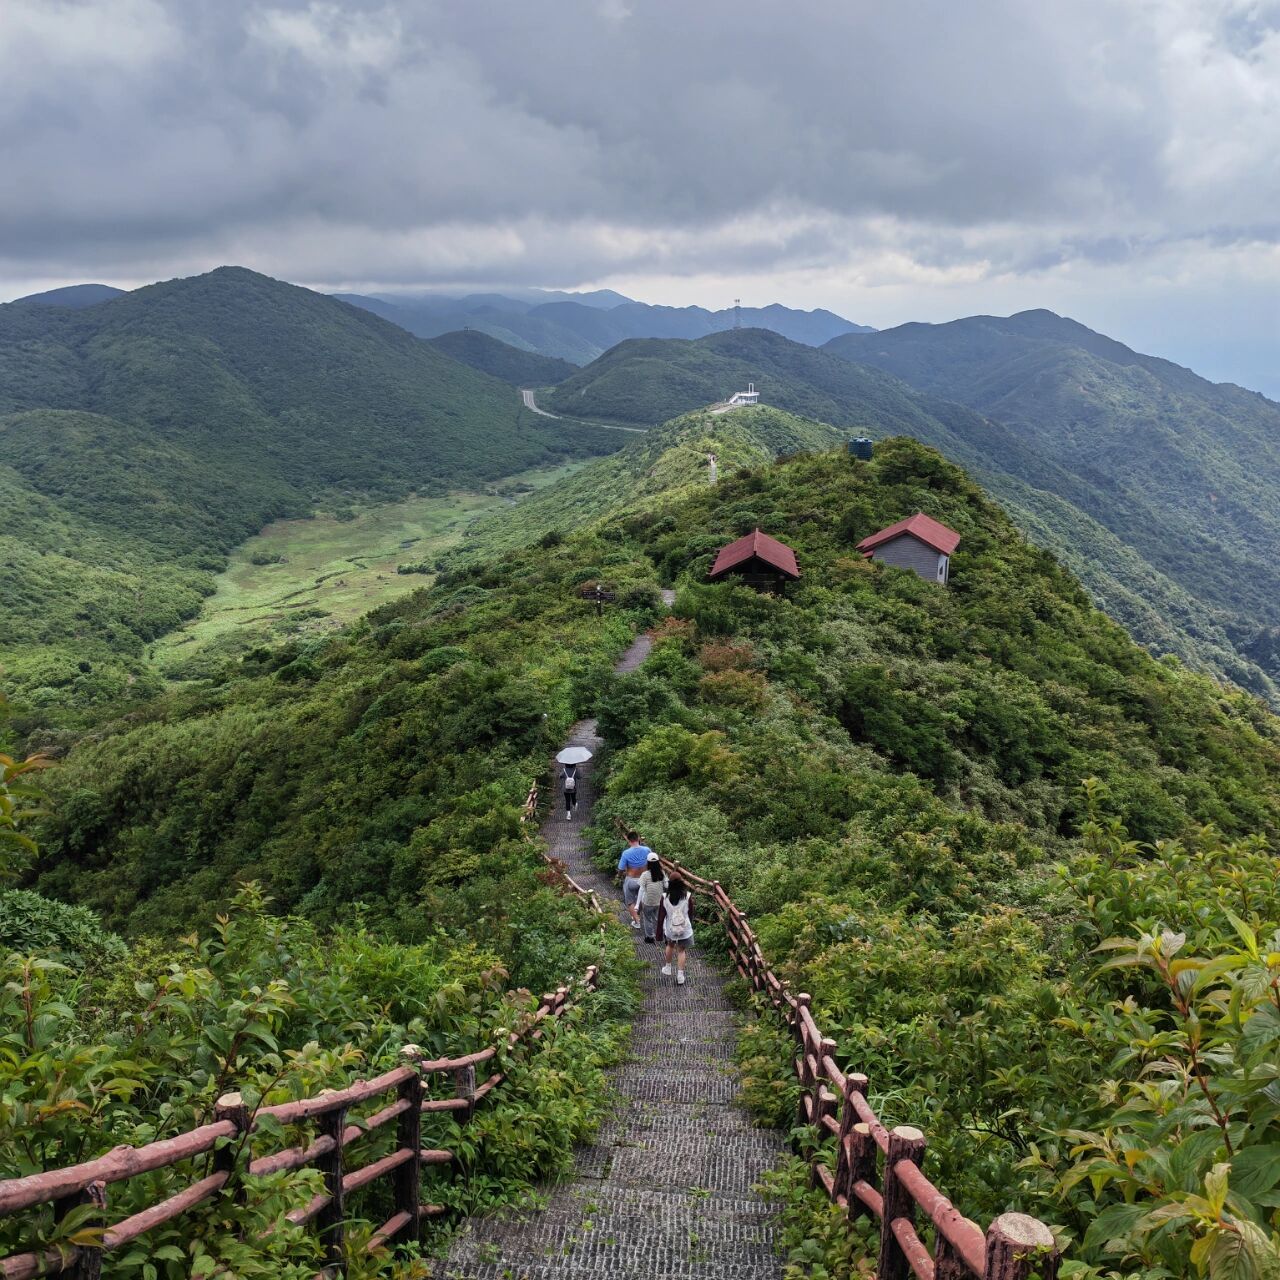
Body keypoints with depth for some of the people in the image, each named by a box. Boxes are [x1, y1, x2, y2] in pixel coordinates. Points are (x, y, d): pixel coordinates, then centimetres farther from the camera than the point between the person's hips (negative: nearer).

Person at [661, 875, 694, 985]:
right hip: (685, 930, -1)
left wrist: (660, 930, 4)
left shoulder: (664, 897, -19)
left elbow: (662, 916, -10)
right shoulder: (688, 896, -18)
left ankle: (667, 969, 43)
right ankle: (680, 976, 15)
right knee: (681, 950, 19)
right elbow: (691, 914, -5)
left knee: (670, 945, 30)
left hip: (670, 930, 1)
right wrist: (691, 926, 14)